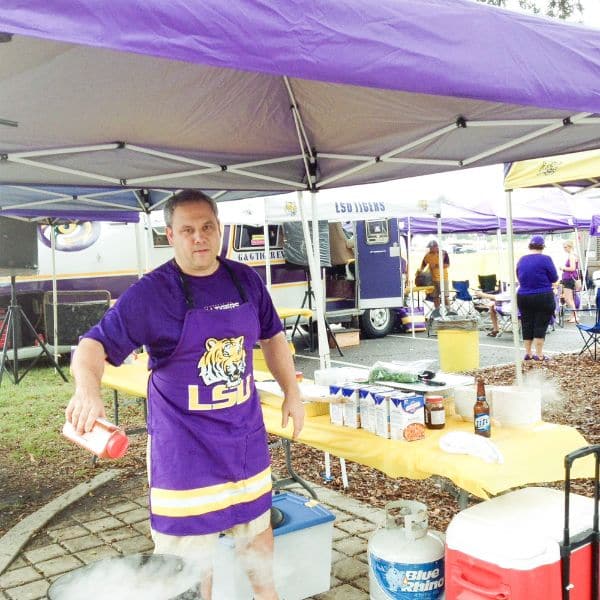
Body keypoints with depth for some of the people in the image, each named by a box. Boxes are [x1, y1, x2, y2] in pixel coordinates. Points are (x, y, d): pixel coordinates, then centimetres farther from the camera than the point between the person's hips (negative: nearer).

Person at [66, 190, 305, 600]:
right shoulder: (151, 292, -14)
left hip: (245, 433, 5)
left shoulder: (246, 281, 0)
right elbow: (96, 344, -18)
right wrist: (88, 387, -38)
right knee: (189, 547, 6)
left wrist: (292, 392, 11)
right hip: (184, 442, -4)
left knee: (257, 524, 22)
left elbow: (272, 337, 14)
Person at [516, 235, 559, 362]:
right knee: (540, 325, 2)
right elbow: (554, 279, -6)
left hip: (523, 298, 4)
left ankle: (528, 353, 18)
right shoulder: (545, 259, -11)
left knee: (527, 325, 12)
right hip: (543, 298, -4)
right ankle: (539, 355, 3)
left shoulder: (521, 260, 4)